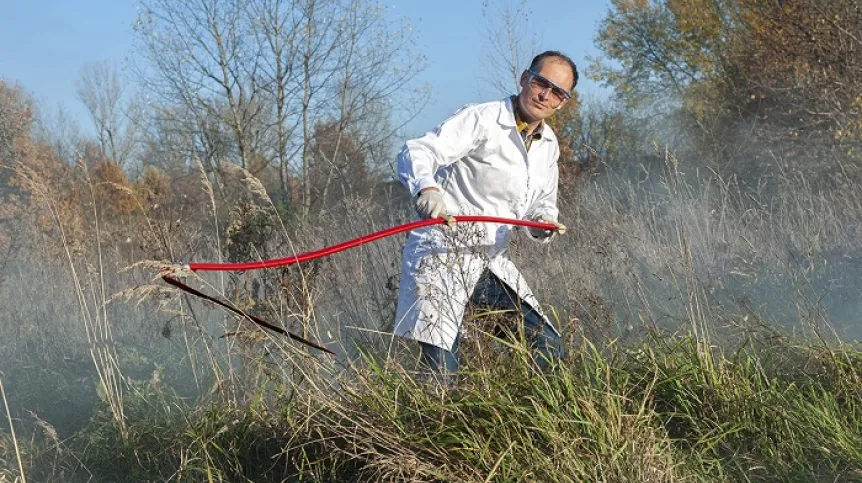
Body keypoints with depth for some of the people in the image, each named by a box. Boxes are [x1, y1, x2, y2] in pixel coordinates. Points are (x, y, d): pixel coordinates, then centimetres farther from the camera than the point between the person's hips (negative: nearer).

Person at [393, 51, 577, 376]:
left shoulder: (548, 145, 12)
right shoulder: (480, 119, -12)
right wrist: (426, 188, -45)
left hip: (492, 262, 8)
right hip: (442, 256, -8)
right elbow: (415, 153, -22)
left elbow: (544, 203, 24)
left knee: (548, 350, 2)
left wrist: (543, 223, -2)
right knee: (442, 372, -16)